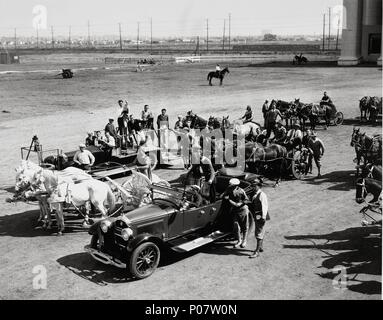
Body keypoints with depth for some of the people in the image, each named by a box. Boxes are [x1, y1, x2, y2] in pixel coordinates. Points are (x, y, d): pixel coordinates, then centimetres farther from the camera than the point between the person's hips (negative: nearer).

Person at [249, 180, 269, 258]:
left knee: (259, 233, -8)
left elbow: (265, 206, -20)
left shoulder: (262, 195, -16)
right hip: (256, 216, 10)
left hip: (260, 217, -10)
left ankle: (257, 251, -7)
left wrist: (263, 217, -22)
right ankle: (261, 247, 34)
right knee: (260, 232, 21)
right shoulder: (255, 195, 13)